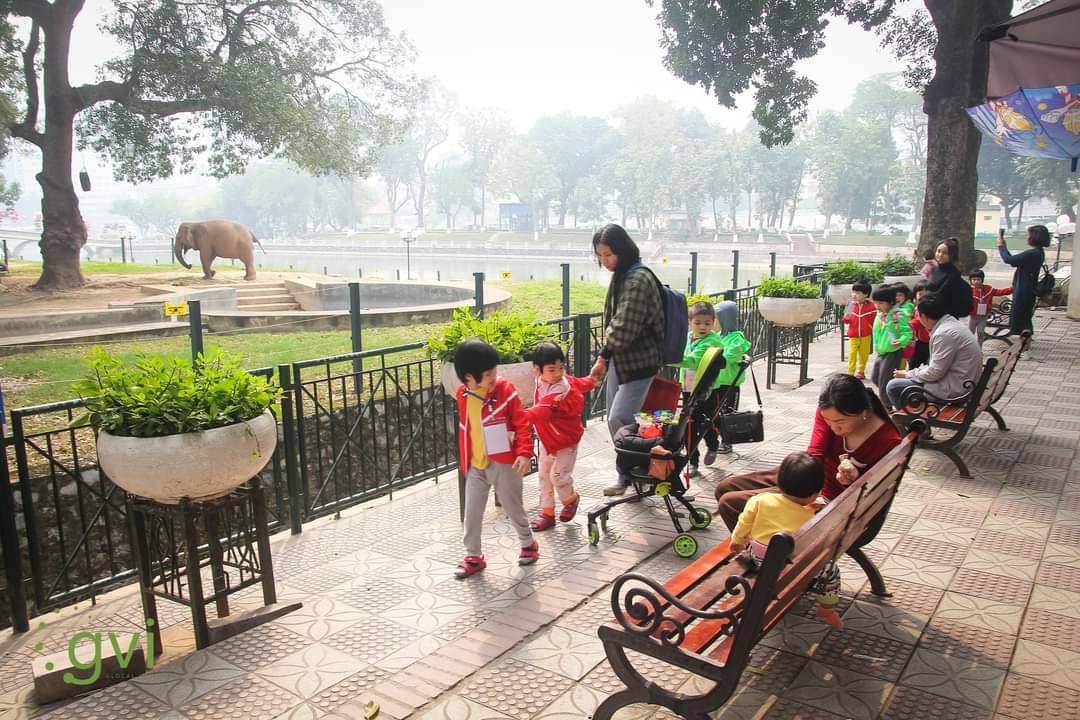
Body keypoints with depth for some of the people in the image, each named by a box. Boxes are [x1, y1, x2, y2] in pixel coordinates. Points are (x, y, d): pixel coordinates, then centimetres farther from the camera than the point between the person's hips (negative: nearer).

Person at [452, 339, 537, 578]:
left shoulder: (505, 389, -14)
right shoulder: (463, 395, 0)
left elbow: (521, 422, -13)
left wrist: (524, 453, -23)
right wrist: (465, 461, 15)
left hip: (503, 463, -4)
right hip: (475, 465, 4)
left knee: (513, 507, 12)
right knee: (471, 512, 7)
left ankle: (528, 544, 35)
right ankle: (473, 556, 22)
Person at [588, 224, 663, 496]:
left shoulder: (638, 279, -19)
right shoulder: (621, 275, 11)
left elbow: (625, 328, -24)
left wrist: (603, 356, -14)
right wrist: (606, 357, 13)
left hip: (639, 362, -9)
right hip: (619, 360, 9)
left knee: (619, 420, -11)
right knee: (614, 420, 12)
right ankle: (627, 474, 26)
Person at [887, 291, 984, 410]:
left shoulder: (944, 333, -22)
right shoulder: (952, 323, 9)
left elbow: (935, 372, -20)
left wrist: (908, 375, -5)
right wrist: (911, 373, 10)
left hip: (954, 389, -10)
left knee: (893, 387, -7)